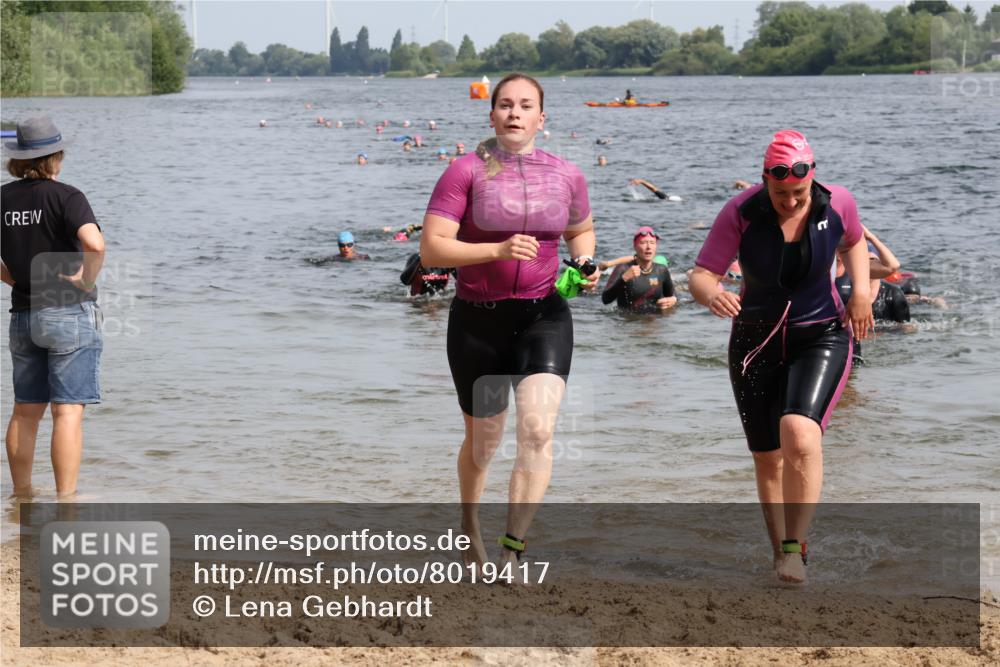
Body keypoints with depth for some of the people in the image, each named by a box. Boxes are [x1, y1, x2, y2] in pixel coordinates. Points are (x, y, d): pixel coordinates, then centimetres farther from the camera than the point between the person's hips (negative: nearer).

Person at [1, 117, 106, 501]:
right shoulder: (65, 196, -13)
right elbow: (94, 243, -29)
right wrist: (88, 278, -14)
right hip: (69, 312, -6)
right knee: (68, 411, -5)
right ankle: (65, 501, -6)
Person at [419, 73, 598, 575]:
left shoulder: (566, 175, 3)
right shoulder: (467, 171, -8)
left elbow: (581, 231, 23)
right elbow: (431, 249, -15)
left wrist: (585, 262, 1)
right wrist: (497, 250, -26)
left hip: (544, 317, 1)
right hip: (478, 321, -1)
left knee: (538, 429, -19)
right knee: (483, 439, 13)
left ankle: (513, 549, -17)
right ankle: (470, 525, 43)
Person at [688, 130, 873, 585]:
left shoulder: (837, 203, -10)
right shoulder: (741, 213, -15)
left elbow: (853, 242, 13)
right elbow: (700, 275, -16)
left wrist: (861, 291, -3)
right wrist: (711, 295, -39)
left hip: (820, 338, -1)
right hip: (756, 342, 1)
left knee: (800, 435, -26)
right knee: (767, 459, 7)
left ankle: (794, 547, -17)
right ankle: (780, 551, 26)